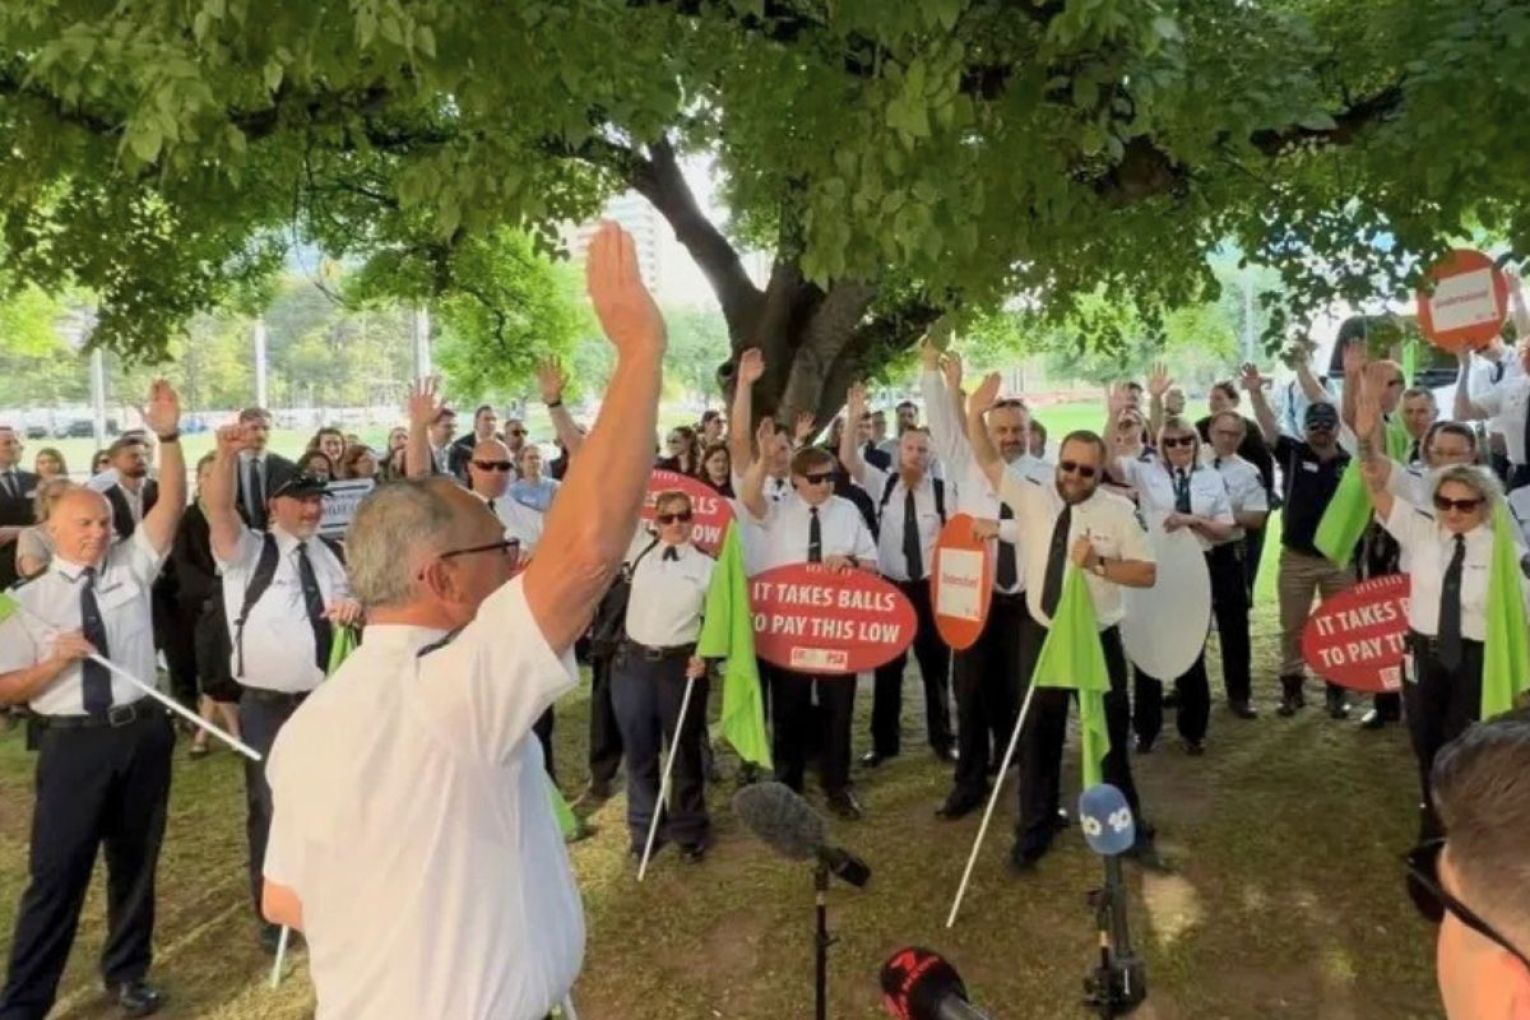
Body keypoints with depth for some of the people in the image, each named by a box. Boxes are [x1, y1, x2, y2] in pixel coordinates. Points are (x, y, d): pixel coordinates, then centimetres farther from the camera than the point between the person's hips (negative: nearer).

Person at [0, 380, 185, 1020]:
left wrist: (169, 437, -18)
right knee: (56, 873, 2)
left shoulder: (132, 567, 4)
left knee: (136, 862, 16)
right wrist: (58, 660, -18)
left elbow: (173, 504, -6)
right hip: (73, 744, -2)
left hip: (143, 733, 3)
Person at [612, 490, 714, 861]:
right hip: (633, 661, 2)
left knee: (684, 750, 10)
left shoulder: (706, 566, -2)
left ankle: (689, 830, 27)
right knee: (638, 750, 11)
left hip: (681, 664, -2)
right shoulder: (639, 550, 4)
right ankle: (644, 828, 28)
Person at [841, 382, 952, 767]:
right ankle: (884, 741, 21)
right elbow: (848, 460, -11)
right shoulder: (881, 484, -1)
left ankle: (942, 738, 25)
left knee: (936, 664, 10)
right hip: (889, 586, 1)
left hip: (931, 587, -1)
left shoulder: (943, 491, -6)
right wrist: (854, 417, -22)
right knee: (887, 666, 9)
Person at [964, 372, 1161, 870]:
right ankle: (1034, 830, 28)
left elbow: (1147, 573, -8)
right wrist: (976, 414, -24)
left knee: (1110, 736, 13)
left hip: (1098, 641, -1)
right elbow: (989, 461, -8)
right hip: (1041, 636, 1)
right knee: (1038, 736, 11)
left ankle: (1129, 828, 32)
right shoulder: (1033, 498, -3)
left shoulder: (1118, 511, -7)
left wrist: (1099, 563, -23)